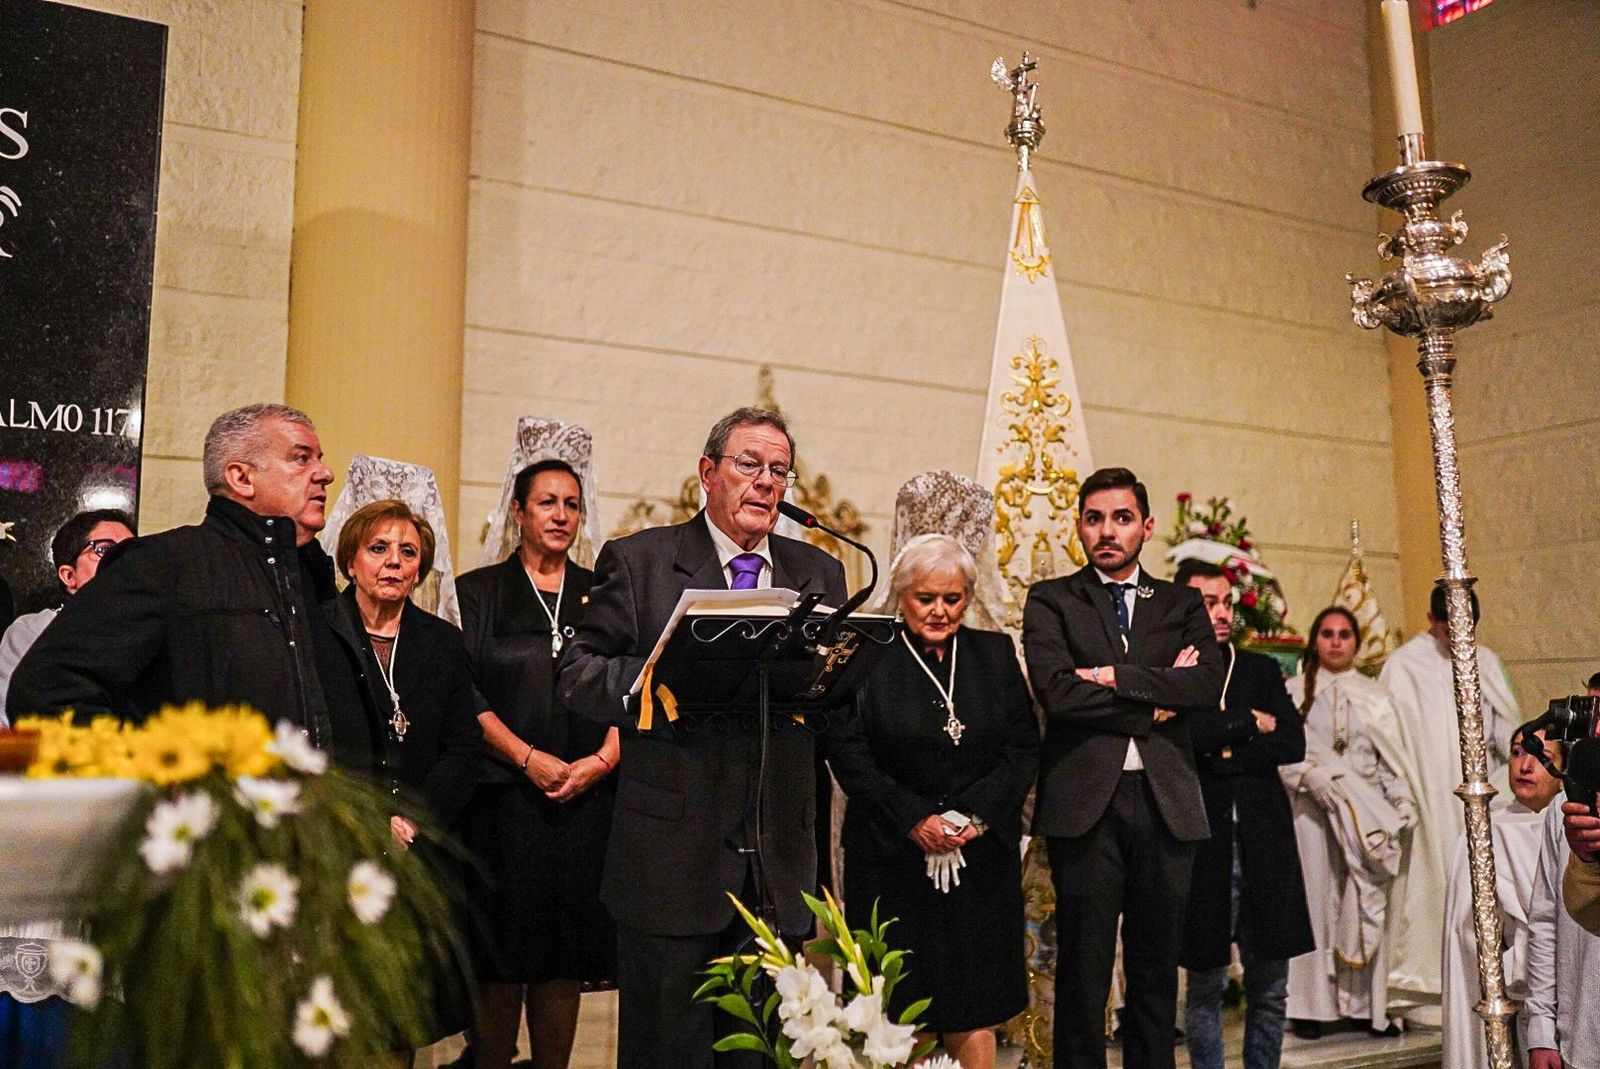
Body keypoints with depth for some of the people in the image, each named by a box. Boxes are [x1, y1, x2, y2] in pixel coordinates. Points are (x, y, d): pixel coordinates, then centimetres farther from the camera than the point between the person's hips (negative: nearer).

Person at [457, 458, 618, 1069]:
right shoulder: (480, 591, 6)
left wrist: (602, 760, -8)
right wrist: (528, 757, -13)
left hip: (586, 797, 2)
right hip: (505, 795, -2)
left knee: (564, 955, 6)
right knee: (502, 956, 1)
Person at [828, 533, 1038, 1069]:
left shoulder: (995, 654, 8)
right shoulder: (870, 657, -1)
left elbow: (1024, 748, 5)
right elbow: (848, 753, -7)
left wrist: (977, 813, -8)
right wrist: (913, 819, -13)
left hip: (982, 851, 2)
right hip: (894, 853, -2)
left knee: (976, 1004, 2)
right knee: (902, 1005, 3)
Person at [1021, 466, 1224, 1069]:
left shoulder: (1182, 604, 14)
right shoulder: (1051, 601, 5)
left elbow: (1209, 685, -4)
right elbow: (1057, 692, -11)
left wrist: (1117, 676, -11)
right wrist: (1155, 699, -7)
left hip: (1166, 800, 3)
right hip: (1085, 800, -3)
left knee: (1157, 969, 11)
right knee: (1083, 970, 3)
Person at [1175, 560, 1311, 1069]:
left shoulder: (1261, 669, 14)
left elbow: (1293, 742, 2)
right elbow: (1180, 733, -17)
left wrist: (1223, 750, -8)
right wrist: (1249, 722, -7)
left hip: (1264, 844, 4)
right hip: (1202, 844, -3)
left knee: (1270, 990, 9)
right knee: (1205, 988, 4)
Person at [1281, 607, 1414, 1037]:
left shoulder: (1375, 695, 13)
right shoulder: (1293, 691, 5)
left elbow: (1392, 754, 8)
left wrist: (1403, 800, -3)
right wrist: (1314, 778, -15)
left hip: (1367, 812, 2)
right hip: (1312, 808, -2)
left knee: (1367, 900, 0)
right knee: (1316, 895, -2)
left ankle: (1366, 1001, 6)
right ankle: (1311, 1004, 1)